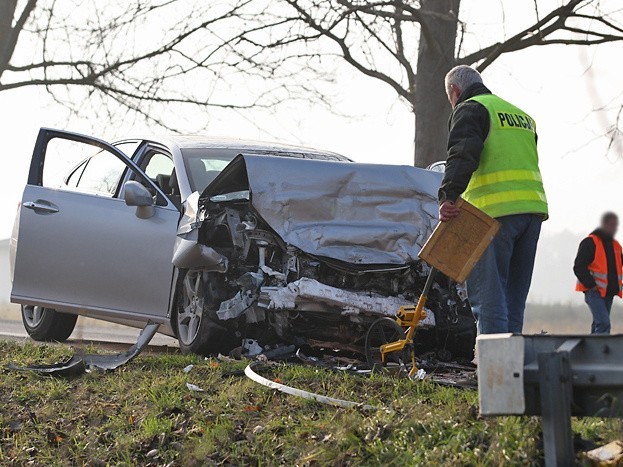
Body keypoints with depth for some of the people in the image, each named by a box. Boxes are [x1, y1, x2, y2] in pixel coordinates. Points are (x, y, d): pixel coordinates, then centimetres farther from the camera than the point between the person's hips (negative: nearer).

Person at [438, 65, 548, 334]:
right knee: (514, 297, 12)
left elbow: (462, 154, -17)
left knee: (486, 295, -8)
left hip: (495, 211, -8)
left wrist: (448, 196, -27)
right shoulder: (522, 115, 28)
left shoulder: (469, 109, 1)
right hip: (533, 209, 8)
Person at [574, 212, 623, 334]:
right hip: (594, 292, -8)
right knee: (603, 324, -20)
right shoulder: (590, 242, -5)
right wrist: (591, 285, -17)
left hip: (609, 292, 8)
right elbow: (579, 267, -10)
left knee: (598, 324, 10)